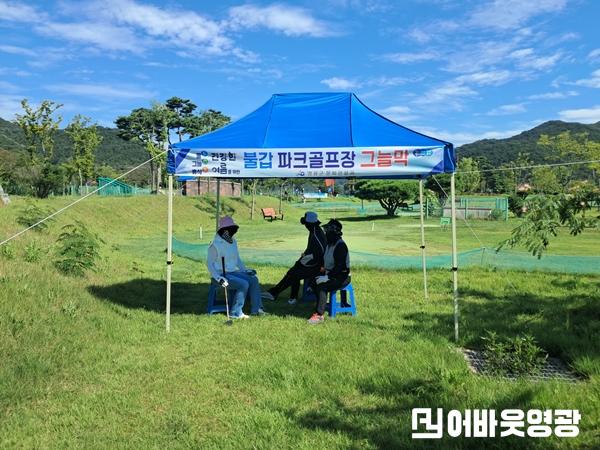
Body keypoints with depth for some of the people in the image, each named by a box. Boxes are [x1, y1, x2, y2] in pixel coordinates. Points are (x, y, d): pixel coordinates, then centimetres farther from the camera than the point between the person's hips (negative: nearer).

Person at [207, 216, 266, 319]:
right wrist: (219, 278, -22)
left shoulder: (233, 241, 11)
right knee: (243, 284, -25)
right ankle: (236, 313, -14)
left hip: (233, 271, 8)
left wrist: (245, 270, 9)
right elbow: (209, 263, -12)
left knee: (253, 279, -8)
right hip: (221, 274, -8)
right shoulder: (215, 245, -13)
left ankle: (255, 309, -4)